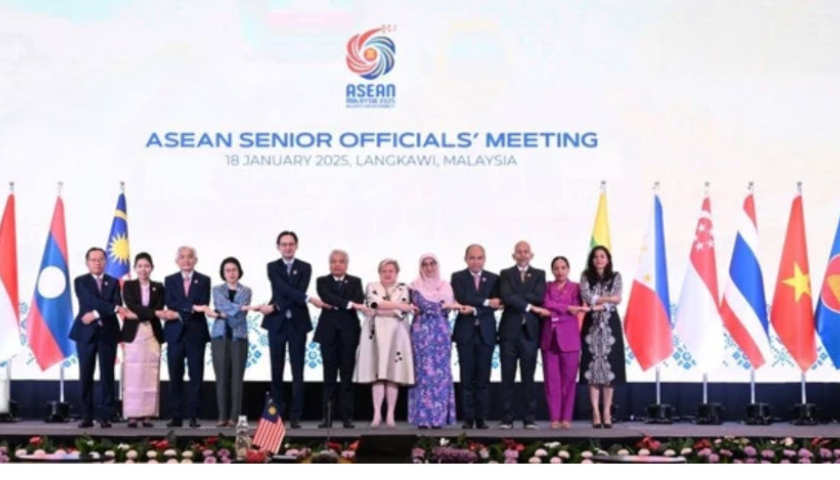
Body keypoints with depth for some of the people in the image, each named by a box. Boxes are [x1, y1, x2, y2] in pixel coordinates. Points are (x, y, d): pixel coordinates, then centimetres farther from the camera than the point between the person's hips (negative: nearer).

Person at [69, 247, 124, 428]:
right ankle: (87, 416, 8)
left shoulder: (113, 282, 9)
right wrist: (114, 308, -22)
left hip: (108, 333, 1)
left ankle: (106, 416, 3)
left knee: (107, 375, 0)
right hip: (86, 333, -1)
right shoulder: (80, 281, 3)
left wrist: (97, 315, -16)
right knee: (86, 376, 2)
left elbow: (117, 306, -4)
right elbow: (91, 301, -13)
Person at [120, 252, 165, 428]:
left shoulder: (158, 287, 11)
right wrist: (153, 313, -16)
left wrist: (138, 314, -12)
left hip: (152, 334, 2)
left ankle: (147, 415, 3)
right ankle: (132, 415, -1)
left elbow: (159, 309, -1)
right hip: (133, 334, -2)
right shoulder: (128, 285, 7)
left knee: (150, 375, -1)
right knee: (132, 376, -4)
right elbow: (132, 306, -8)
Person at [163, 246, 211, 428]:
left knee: (196, 376, -1)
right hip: (175, 333, 1)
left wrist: (180, 314, -12)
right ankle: (177, 416, 7)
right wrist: (192, 308, -17)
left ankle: (193, 416, 3)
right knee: (175, 376, 2)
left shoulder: (204, 281, 6)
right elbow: (170, 304, -5)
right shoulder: (170, 280, 10)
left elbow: (203, 306, -6)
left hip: (196, 333, -1)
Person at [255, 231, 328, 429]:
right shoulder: (272, 267, 3)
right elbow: (284, 289, -13)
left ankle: (295, 416, 3)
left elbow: (299, 292, -10)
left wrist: (275, 307, -19)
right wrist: (309, 300, -24)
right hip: (277, 324, 0)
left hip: (298, 323, 0)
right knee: (276, 371, 5)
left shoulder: (305, 268, 4)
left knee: (298, 372, 0)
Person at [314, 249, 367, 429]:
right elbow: (327, 298, -14)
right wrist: (350, 304, -25)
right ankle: (327, 417, 5)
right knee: (329, 375, 3)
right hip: (329, 332, 0)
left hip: (348, 332, 0)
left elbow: (359, 300, -8)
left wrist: (336, 305, -17)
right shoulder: (322, 281, 6)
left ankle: (347, 417, 5)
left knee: (347, 375, 2)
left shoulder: (355, 282, 10)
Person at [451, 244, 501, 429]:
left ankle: (481, 418, 7)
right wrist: (486, 302, -15)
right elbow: (462, 299, -11)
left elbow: (495, 305, -4)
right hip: (466, 332, -1)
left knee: (483, 378, 2)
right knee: (467, 378, 1)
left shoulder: (493, 278, 8)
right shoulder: (458, 277, 5)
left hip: (486, 333, 1)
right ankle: (468, 418, 5)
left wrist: (474, 309, -17)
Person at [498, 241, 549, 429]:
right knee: (508, 377, 1)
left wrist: (516, 297, -8)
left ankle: (530, 419, 7)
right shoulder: (506, 274, 7)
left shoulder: (539, 274, 10)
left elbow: (539, 297, -7)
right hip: (509, 330, 0)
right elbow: (506, 297, -10)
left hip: (530, 331, 1)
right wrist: (530, 306, -13)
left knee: (528, 377, 3)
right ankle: (507, 419, 5)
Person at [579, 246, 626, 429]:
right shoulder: (586, 276, 7)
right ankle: (595, 412, -2)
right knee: (593, 367, -4)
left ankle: (607, 412, 2)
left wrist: (598, 305, -16)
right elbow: (587, 297, -8)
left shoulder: (615, 277, 7)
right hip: (592, 325, 0)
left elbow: (616, 301, -5)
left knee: (610, 366, -2)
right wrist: (607, 299, -12)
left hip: (610, 324, 0)